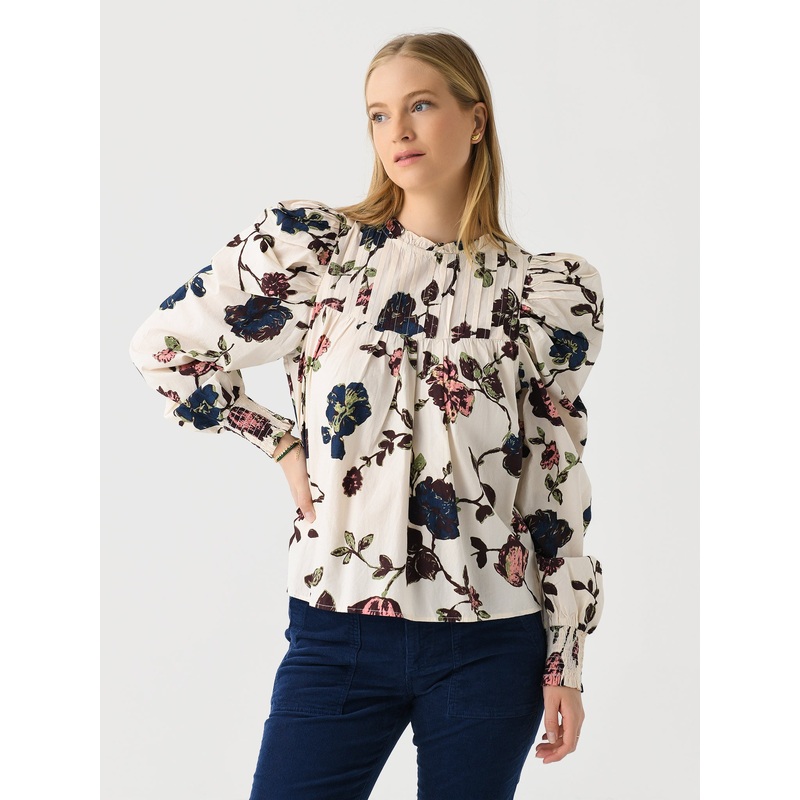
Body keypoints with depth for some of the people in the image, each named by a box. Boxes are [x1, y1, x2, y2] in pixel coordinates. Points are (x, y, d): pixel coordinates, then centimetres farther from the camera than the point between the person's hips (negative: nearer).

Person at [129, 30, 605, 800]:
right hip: (337, 631, 0)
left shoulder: (548, 291, 2)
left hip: (491, 644, 1)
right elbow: (163, 345, 7)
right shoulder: (311, 246, 0)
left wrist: (566, 659, 5)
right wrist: (283, 443, 2)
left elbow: (559, 479, 5)